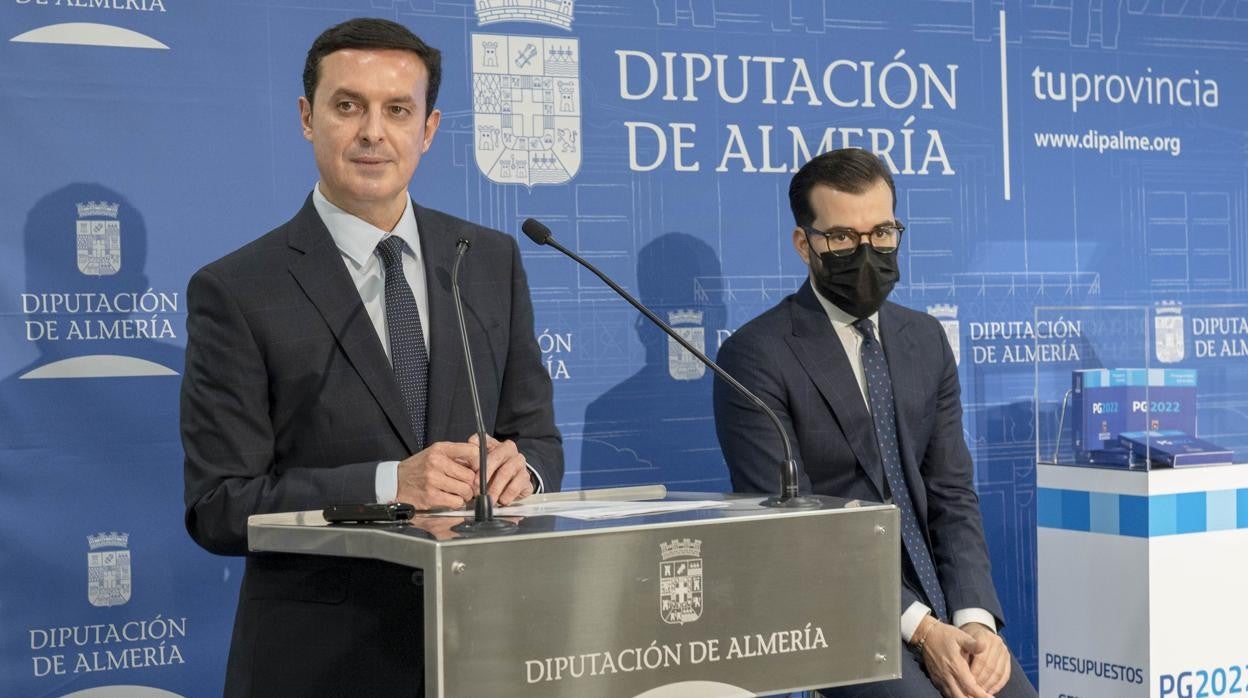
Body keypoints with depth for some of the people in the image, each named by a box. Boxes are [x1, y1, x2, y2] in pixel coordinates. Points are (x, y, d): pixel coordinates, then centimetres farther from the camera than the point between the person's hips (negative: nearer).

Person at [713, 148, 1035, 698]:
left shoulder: (926, 340, 11)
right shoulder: (756, 356, -8)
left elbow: (952, 494, 7)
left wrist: (975, 617, -10)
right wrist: (919, 629, -19)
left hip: (935, 604, 5)